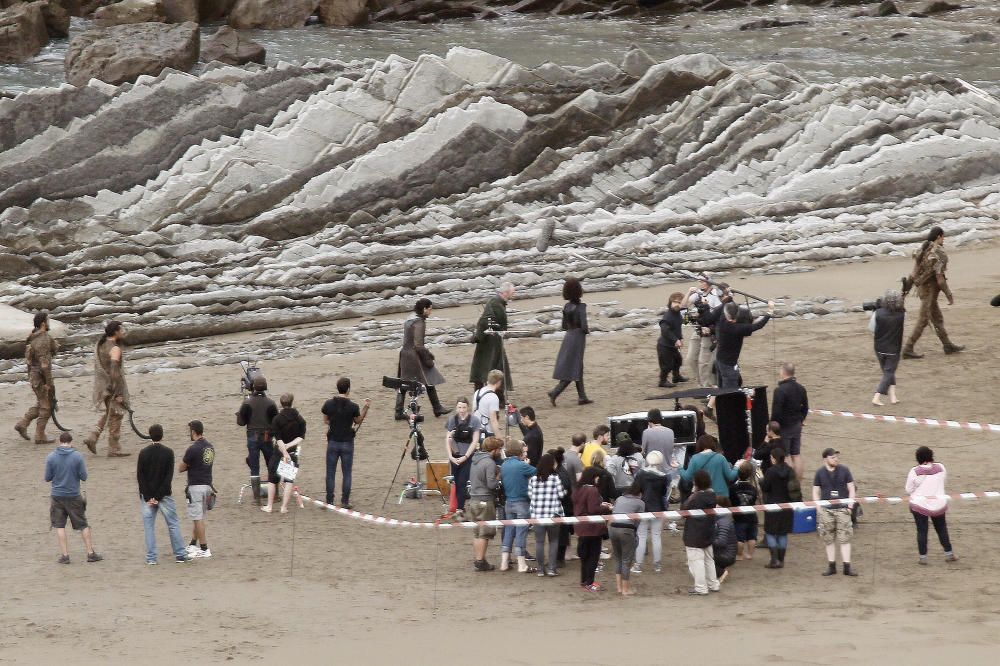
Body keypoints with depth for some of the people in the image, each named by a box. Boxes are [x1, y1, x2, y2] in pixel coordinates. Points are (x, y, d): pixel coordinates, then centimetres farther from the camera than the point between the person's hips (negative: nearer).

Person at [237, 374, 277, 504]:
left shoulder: (247, 403, -8)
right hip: (267, 438, 1)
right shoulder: (270, 403, -5)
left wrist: (239, 414, 13)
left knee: (254, 468, 3)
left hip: (252, 437, -1)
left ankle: (257, 497, -1)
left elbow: (240, 422, -6)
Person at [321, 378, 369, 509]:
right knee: (347, 473, 7)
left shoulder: (328, 404, -5)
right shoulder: (353, 406, -12)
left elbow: (325, 420, 8)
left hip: (332, 442, 1)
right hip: (347, 443, -1)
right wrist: (366, 408, 8)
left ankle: (329, 501, 10)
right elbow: (358, 421, 3)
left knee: (330, 473, 8)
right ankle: (345, 501, 8)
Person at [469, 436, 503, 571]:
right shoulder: (489, 463, -16)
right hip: (485, 501, -9)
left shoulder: (476, 460, 12)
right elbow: (491, 484, -22)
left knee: (476, 533, 14)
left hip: (473, 500, 9)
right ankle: (480, 562, -2)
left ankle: (478, 560, 19)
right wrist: (499, 477, -2)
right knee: (484, 534, -3)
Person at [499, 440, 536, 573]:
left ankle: (504, 562, 12)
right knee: (521, 533, -2)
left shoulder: (504, 465, 4)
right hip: (522, 503, -6)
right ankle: (521, 564, 1)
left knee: (508, 532, 12)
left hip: (508, 502, 6)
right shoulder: (522, 466, -17)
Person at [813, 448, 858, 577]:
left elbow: (851, 489, 6)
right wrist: (818, 508, -3)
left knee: (844, 538, -5)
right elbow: (815, 491, 8)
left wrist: (850, 505, -2)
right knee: (829, 539, 5)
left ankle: (847, 566, -3)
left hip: (842, 508, -1)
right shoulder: (820, 473, 3)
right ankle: (831, 566, 13)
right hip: (826, 510, 1)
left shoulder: (844, 470, 2)